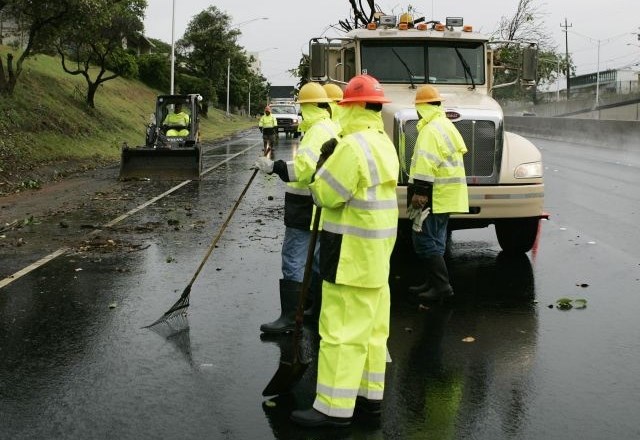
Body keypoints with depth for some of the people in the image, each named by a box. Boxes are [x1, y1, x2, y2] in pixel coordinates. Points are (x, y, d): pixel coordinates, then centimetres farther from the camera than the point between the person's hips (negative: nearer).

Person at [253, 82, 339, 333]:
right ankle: (318, 308, 27)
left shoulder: (318, 131, -18)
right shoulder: (331, 129, 14)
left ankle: (289, 317, -8)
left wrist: (274, 167, -26)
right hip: (319, 205, 11)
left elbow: (304, 168, -29)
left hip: (305, 208, -11)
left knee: (294, 261, -9)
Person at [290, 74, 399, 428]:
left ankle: (335, 408, -1)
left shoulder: (353, 145, -20)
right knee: (371, 327, 14)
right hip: (375, 251, 10)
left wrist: (324, 161, -1)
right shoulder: (383, 143, 13)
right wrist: (335, 160, 6)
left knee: (341, 329, -6)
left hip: (352, 252, -10)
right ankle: (370, 395, 22)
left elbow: (324, 194, -18)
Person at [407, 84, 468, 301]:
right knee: (435, 240, 17)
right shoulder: (446, 125, 18)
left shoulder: (431, 130, -16)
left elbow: (426, 163, -26)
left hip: (435, 194, -11)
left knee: (424, 240, -8)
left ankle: (442, 285, -8)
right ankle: (433, 282, 25)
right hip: (447, 194, 11)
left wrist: (419, 191, -27)